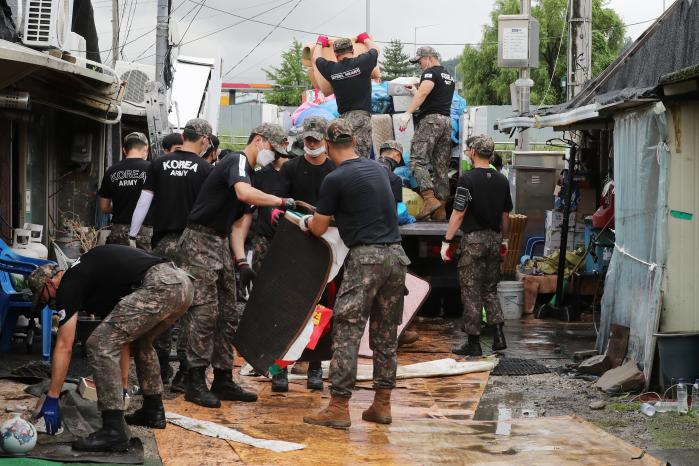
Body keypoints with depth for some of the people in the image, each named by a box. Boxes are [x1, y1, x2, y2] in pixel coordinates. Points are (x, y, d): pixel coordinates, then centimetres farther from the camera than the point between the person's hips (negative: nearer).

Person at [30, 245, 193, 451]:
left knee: (99, 345, -6)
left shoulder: (69, 285, 6)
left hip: (159, 287, -10)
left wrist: (51, 399, 7)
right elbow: (120, 336, 37)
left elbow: (64, 347, 3)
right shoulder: (85, 272, 32)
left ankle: (113, 431, -8)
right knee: (139, 340, 34)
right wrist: (121, 386, 42)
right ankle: (153, 411, 40)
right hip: (183, 283, 10)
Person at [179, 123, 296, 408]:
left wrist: (241, 261, 6)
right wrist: (282, 202, -28)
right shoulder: (237, 161, -9)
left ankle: (223, 380, 15)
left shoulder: (248, 172, 20)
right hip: (200, 241, -10)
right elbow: (243, 192, -33)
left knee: (228, 315, 10)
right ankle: (195, 382, -7)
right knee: (205, 311, -11)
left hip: (220, 245, 10)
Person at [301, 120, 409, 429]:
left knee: (347, 333, -4)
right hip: (396, 255, 7)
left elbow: (319, 228, 2)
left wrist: (305, 221, 25)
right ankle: (382, 404, 14)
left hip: (365, 256, -7)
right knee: (385, 334, 11)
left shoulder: (335, 179, -7)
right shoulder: (379, 170, 14)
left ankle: (339, 407, -7)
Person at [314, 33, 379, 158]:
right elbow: (375, 49, 21)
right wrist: (365, 39, 42)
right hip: (362, 115, -3)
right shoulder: (362, 62, -2)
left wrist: (321, 43, 47)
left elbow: (315, 58, 27)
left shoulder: (331, 69, 5)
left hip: (343, 117, 3)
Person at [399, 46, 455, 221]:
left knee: (418, 160, -13)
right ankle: (440, 208, 4)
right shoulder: (449, 76, 24)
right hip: (447, 120, 9)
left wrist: (408, 113, -30)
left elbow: (423, 92, -21)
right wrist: (414, 90, 42)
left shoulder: (430, 73, -3)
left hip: (430, 119, -8)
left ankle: (430, 199, -29)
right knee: (441, 166, 7)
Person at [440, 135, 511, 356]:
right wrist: (504, 240, 23)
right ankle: (499, 335, 5)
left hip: (474, 239, -6)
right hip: (494, 239, 6)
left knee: (471, 292, 0)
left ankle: (473, 342, 2)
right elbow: (505, 215, 13)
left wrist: (447, 241, -10)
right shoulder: (502, 180, 6)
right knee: (490, 289, 16)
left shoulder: (467, 178, -12)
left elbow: (458, 213, -14)